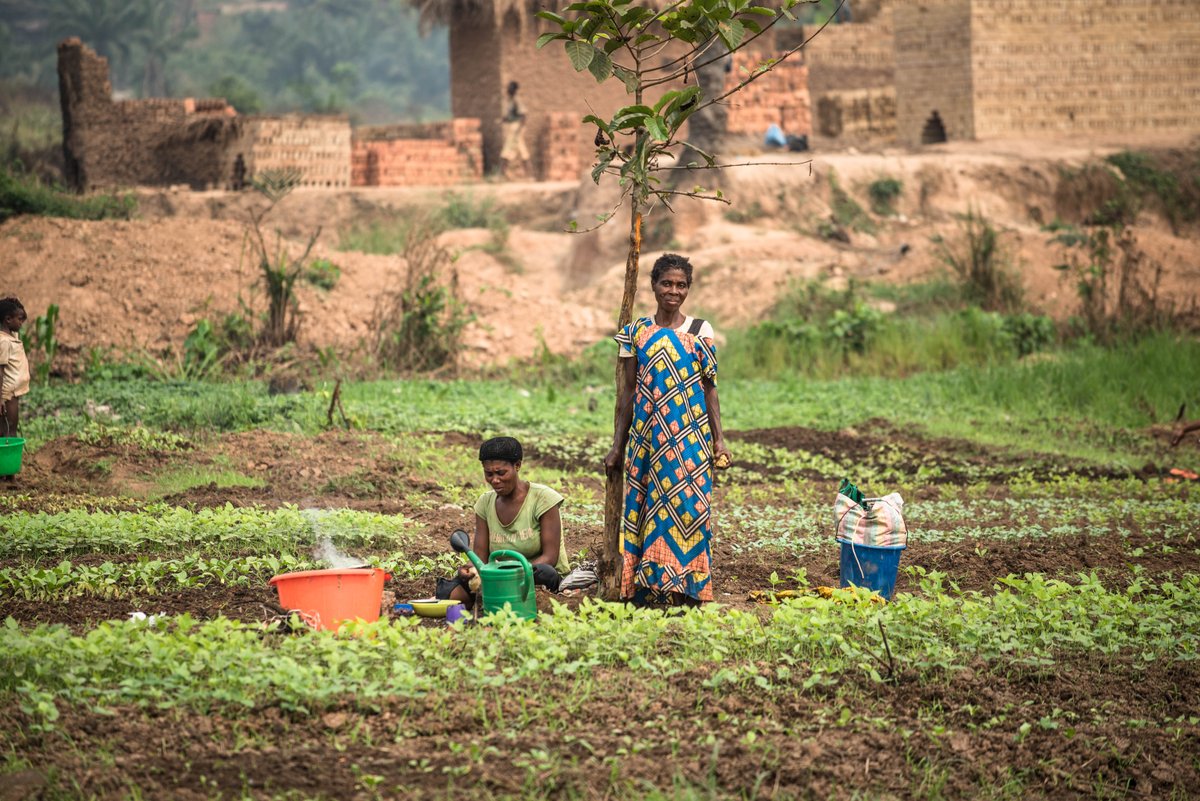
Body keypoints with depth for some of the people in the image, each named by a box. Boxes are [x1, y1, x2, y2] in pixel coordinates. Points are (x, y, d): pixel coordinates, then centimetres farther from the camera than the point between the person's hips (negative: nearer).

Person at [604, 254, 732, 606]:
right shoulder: (637, 332, 7)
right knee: (647, 507, 1)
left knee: (686, 506, -5)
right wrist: (618, 445, 9)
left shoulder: (700, 332, 3)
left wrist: (718, 440, -1)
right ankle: (647, 587, 5)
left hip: (688, 438, -2)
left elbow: (709, 388, 5)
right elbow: (628, 390, 10)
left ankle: (683, 588, -2)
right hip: (647, 438, 2)